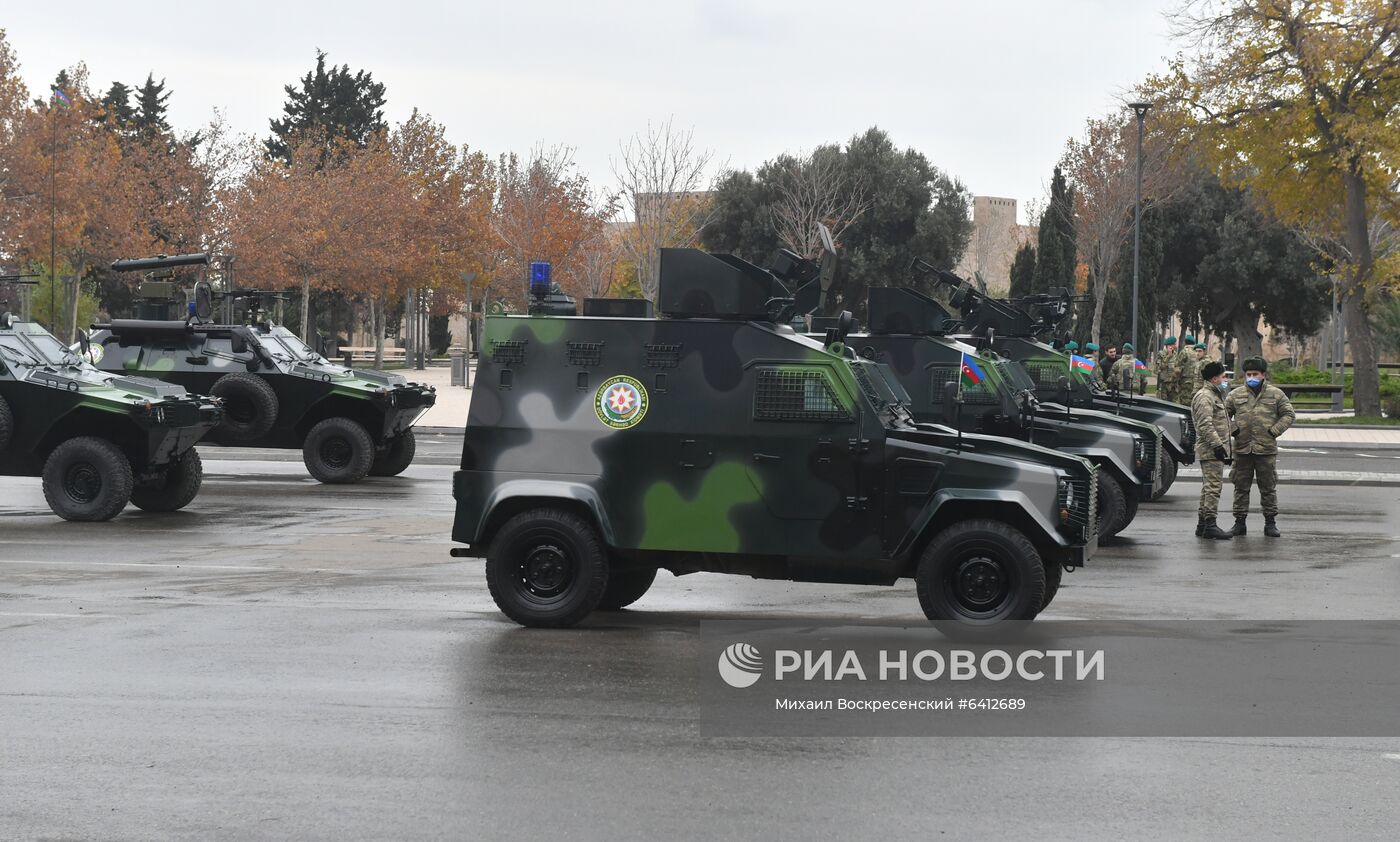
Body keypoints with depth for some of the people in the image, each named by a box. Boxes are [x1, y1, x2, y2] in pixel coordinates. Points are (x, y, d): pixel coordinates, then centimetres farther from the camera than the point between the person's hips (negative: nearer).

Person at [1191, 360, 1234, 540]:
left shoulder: (1215, 396, 22)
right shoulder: (1204, 397, -12)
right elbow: (1205, 425, -22)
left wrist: (1225, 447, 26)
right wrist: (1217, 445, -25)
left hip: (1216, 451, 11)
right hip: (1211, 451, -11)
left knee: (1209, 487, 13)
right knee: (1213, 486, -13)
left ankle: (1202, 525, 17)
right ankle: (1210, 524, -16)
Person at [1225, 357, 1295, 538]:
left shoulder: (1276, 394, 4)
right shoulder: (1235, 394, 6)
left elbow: (1288, 415, 6)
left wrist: (1274, 431, -5)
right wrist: (1232, 431, -4)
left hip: (1266, 449, -1)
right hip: (1242, 449, 1)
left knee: (1269, 487, 5)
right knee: (1241, 487, 5)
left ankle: (1270, 523, 12)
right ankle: (1239, 522, 12)